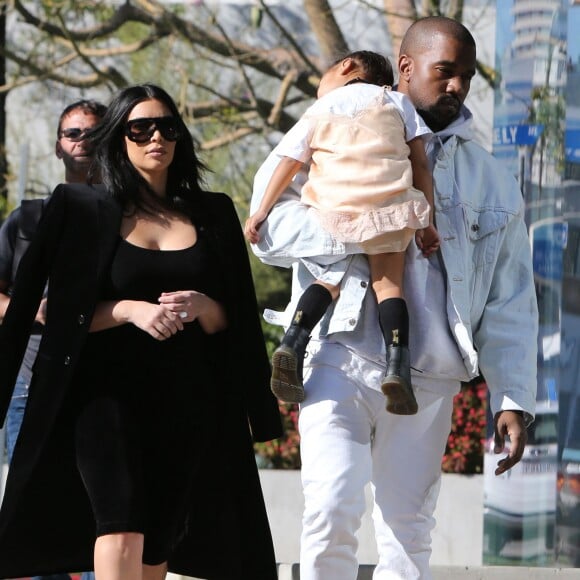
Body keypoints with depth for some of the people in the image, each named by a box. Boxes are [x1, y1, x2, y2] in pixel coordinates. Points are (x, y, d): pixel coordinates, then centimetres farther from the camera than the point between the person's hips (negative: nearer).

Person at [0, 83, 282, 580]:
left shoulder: (212, 215, 13)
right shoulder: (82, 210, 5)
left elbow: (234, 319, 11)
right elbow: (64, 312, -1)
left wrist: (202, 307, -11)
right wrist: (130, 310, -17)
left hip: (187, 400, 4)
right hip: (108, 392, -3)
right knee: (121, 523, -22)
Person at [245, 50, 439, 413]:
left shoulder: (318, 113, 19)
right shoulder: (396, 102, 18)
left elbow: (288, 165, 14)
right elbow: (420, 165, 11)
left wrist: (263, 212, 20)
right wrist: (427, 223, 10)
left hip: (334, 210, 1)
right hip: (390, 203, -1)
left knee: (329, 279, 14)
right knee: (389, 283, 4)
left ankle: (293, 343, -8)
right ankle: (398, 364, -15)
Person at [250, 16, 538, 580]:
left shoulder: (491, 183, 16)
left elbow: (510, 303, 14)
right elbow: (272, 229, -6)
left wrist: (512, 399, 3)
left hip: (426, 381, 3)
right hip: (342, 361, -3)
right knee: (332, 510, -19)